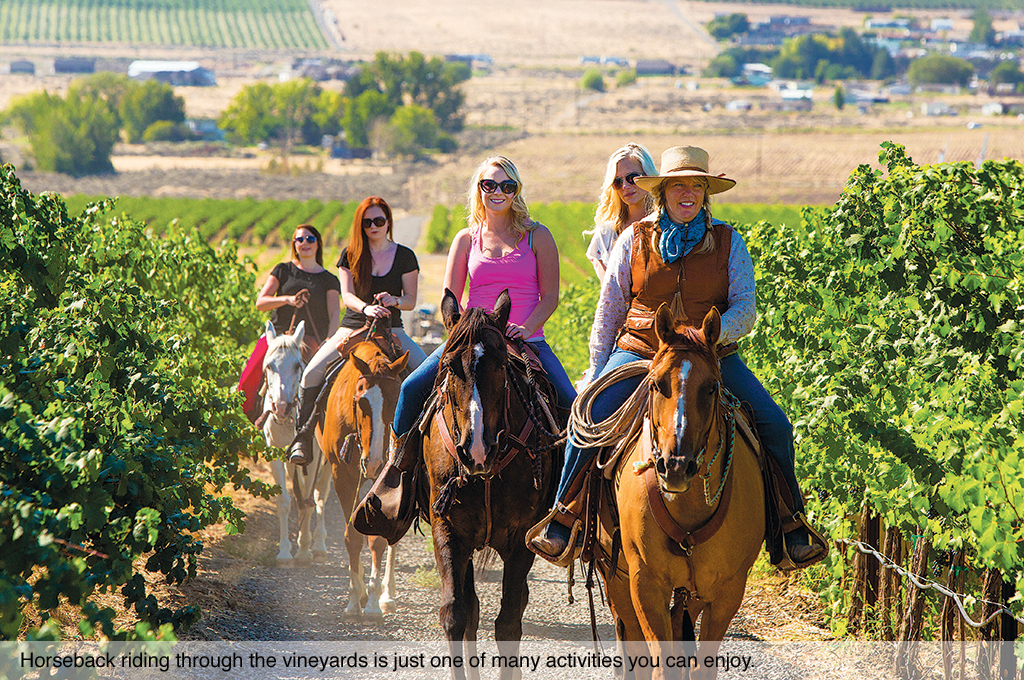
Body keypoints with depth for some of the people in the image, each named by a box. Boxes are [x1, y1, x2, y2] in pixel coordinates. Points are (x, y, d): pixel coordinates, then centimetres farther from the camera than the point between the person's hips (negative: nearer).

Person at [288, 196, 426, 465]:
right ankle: (303, 436, -12)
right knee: (312, 372, -21)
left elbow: (411, 300, 3)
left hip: (391, 328, 0)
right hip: (354, 327, 0)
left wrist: (393, 300, -20)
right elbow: (347, 295, -7)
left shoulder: (405, 256, 5)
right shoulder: (351, 256, 4)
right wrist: (366, 307, -30)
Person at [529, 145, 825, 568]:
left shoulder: (727, 241, 4)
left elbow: (745, 309, -1)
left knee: (774, 426, -15)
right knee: (588, 421, -22)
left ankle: (790, 527, 0)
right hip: (639, 352, -1)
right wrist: (597, 370, 6)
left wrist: (714, 334, -21)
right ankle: (563, 521, -7)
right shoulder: (635, 239, 5)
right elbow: (609, 309, 11)